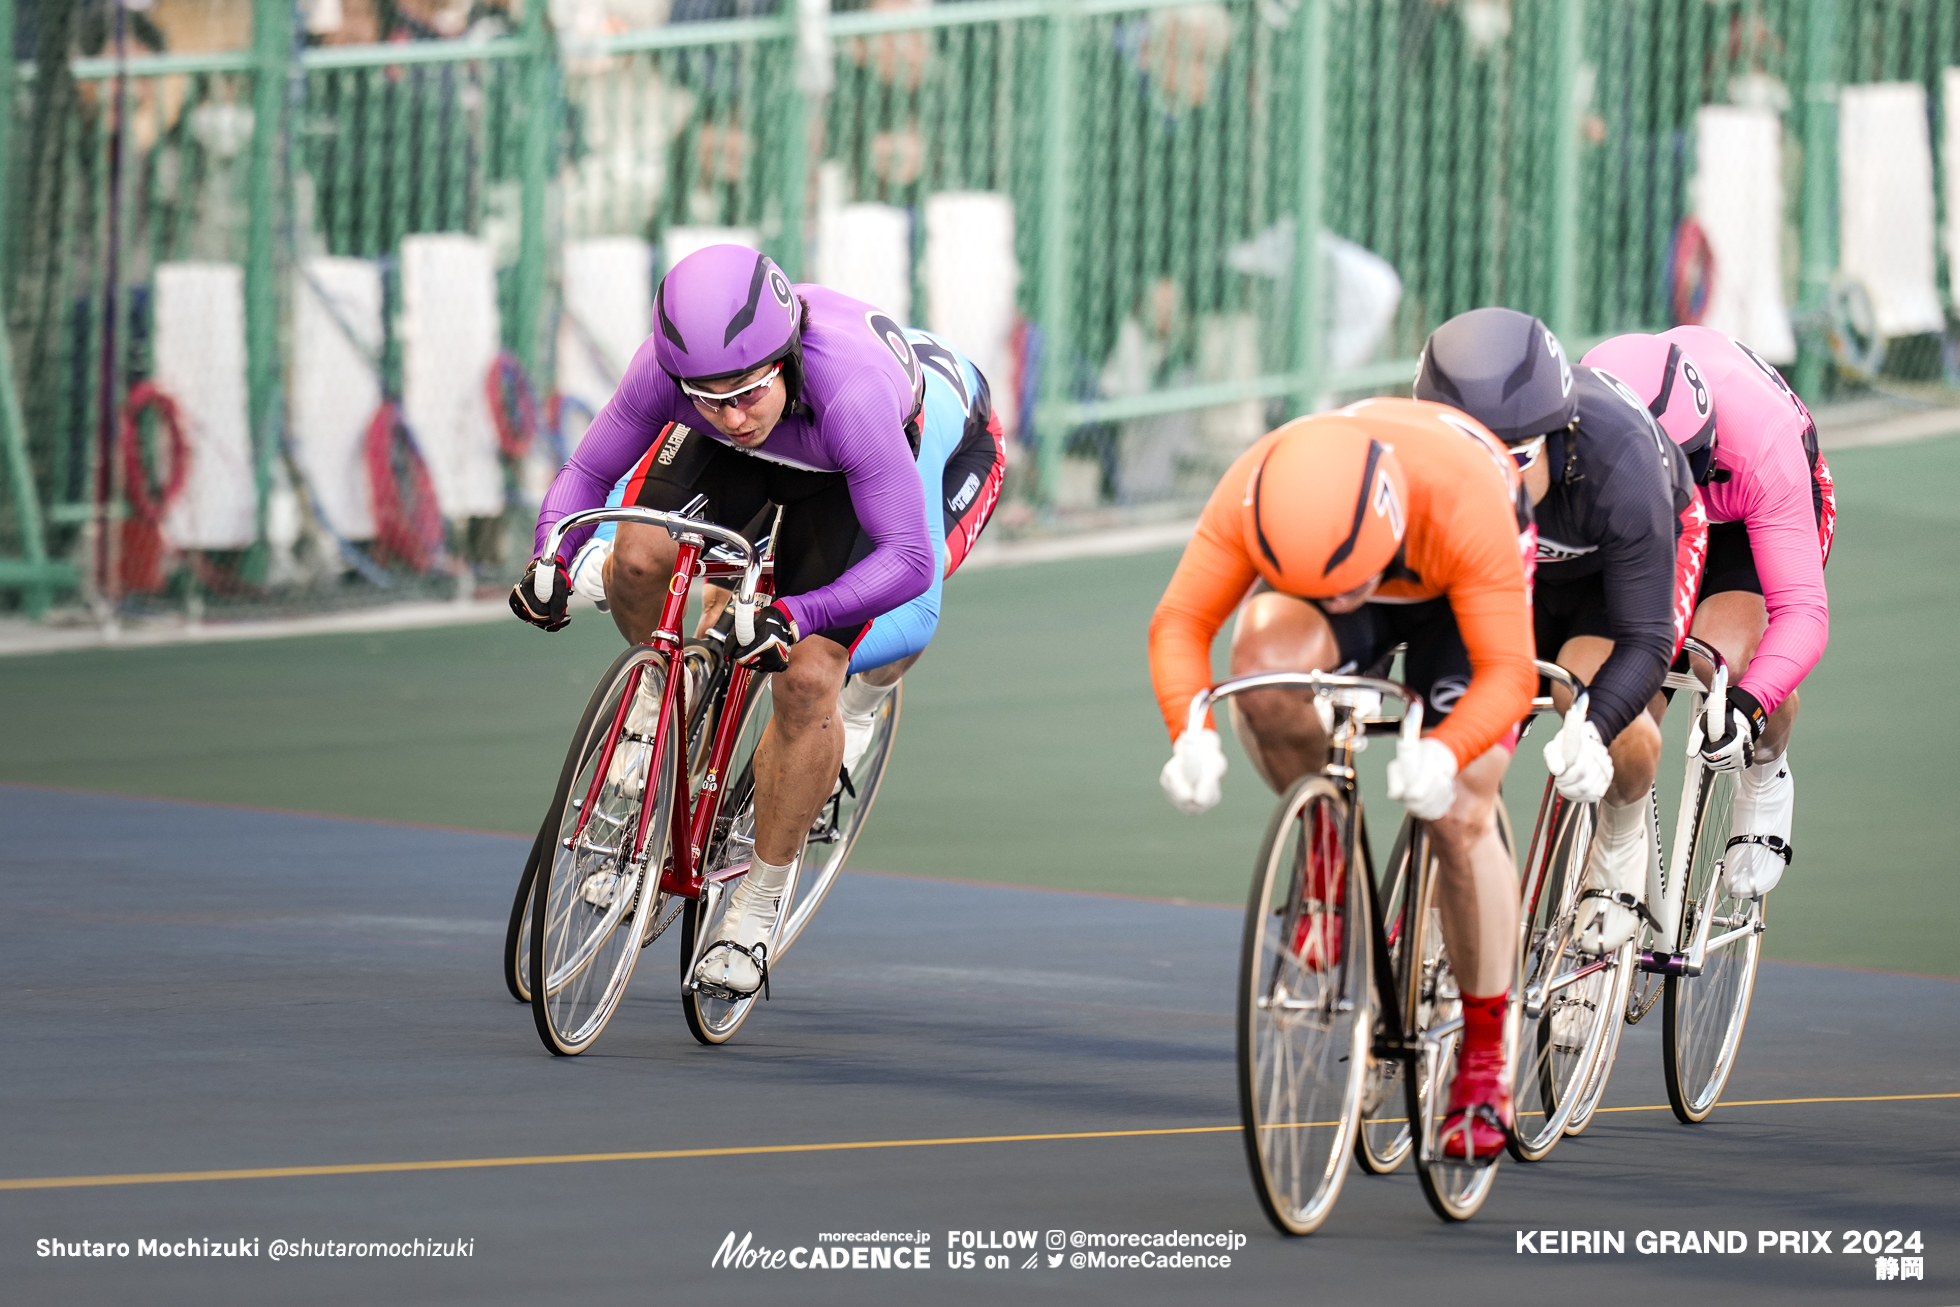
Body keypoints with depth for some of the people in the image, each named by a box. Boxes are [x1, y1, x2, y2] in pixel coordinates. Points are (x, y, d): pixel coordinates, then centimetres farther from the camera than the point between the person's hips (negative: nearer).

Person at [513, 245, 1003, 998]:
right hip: (738, 462, 3)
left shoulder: (851, 389, -45)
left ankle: (760, 901, 2)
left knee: (806, 680, -19)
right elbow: (587, 473, -20)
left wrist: (795, 617, -53)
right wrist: (550, 564, -39)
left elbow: (910, 559, -41)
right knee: (639, 555, -26)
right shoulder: (667, 364, -34)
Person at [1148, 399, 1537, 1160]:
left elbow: (1508, 675, -39)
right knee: (1267, 652, -33)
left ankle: (1485, 1057, 4)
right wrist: (1190, 733, -48)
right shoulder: (1253, 493, -36)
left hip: (1461, 597, -2)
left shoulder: (1464, 505, -43)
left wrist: (1442, 753, -58)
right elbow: (1181, 620, -30)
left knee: (1458, 817, -14)